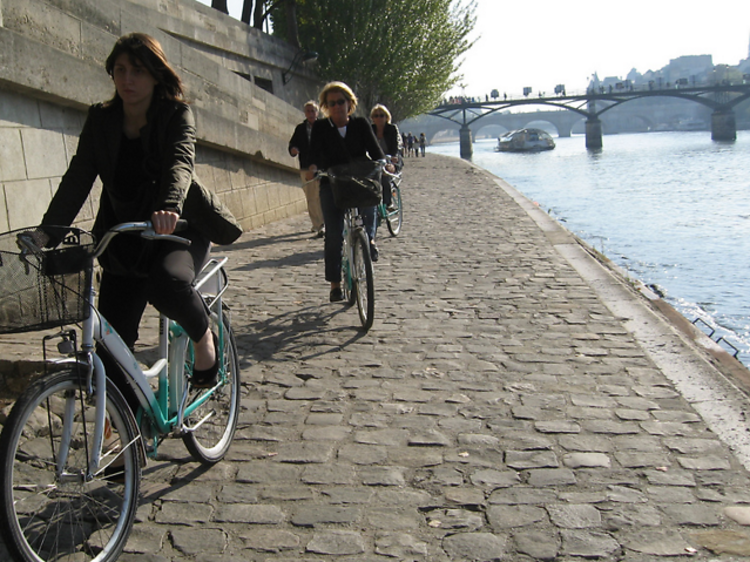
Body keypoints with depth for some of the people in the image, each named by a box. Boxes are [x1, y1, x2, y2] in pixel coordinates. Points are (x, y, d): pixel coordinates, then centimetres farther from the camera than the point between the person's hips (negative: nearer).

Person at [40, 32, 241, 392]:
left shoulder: (176, 115, -9)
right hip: (125, 238, 4)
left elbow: (181, 162, -28)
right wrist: (47, 231, -22)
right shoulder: (100, 120, 1)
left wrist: (169, 207, -50)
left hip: (179, 229, -3)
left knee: (166, 281, -36)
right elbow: (77, 177, -7)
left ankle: (204, 339, -6)